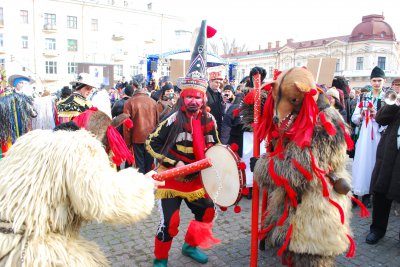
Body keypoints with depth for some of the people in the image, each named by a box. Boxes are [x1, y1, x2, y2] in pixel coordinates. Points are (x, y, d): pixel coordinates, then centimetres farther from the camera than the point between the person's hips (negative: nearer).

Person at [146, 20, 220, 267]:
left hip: (196, 178, 6)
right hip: (171, 177, -5)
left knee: (207, 211, 15)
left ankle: (191, 245, 40)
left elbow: (213, 146, 12)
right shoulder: (173, 120, -19)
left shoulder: (209, 120, -3)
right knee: (170, 221, -6)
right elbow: (152, 144, -15)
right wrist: (175, 163, -20)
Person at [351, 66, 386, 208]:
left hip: (379, 137, -2)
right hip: (364, 136, 2)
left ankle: (367, 195, 14)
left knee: (374, 163, 3)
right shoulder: (364, 97, 10)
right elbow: (354, 118, 9)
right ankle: (361, 191, 12)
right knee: (362, 163, 1)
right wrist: (362, 116, -10)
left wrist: (377, 115, -18)